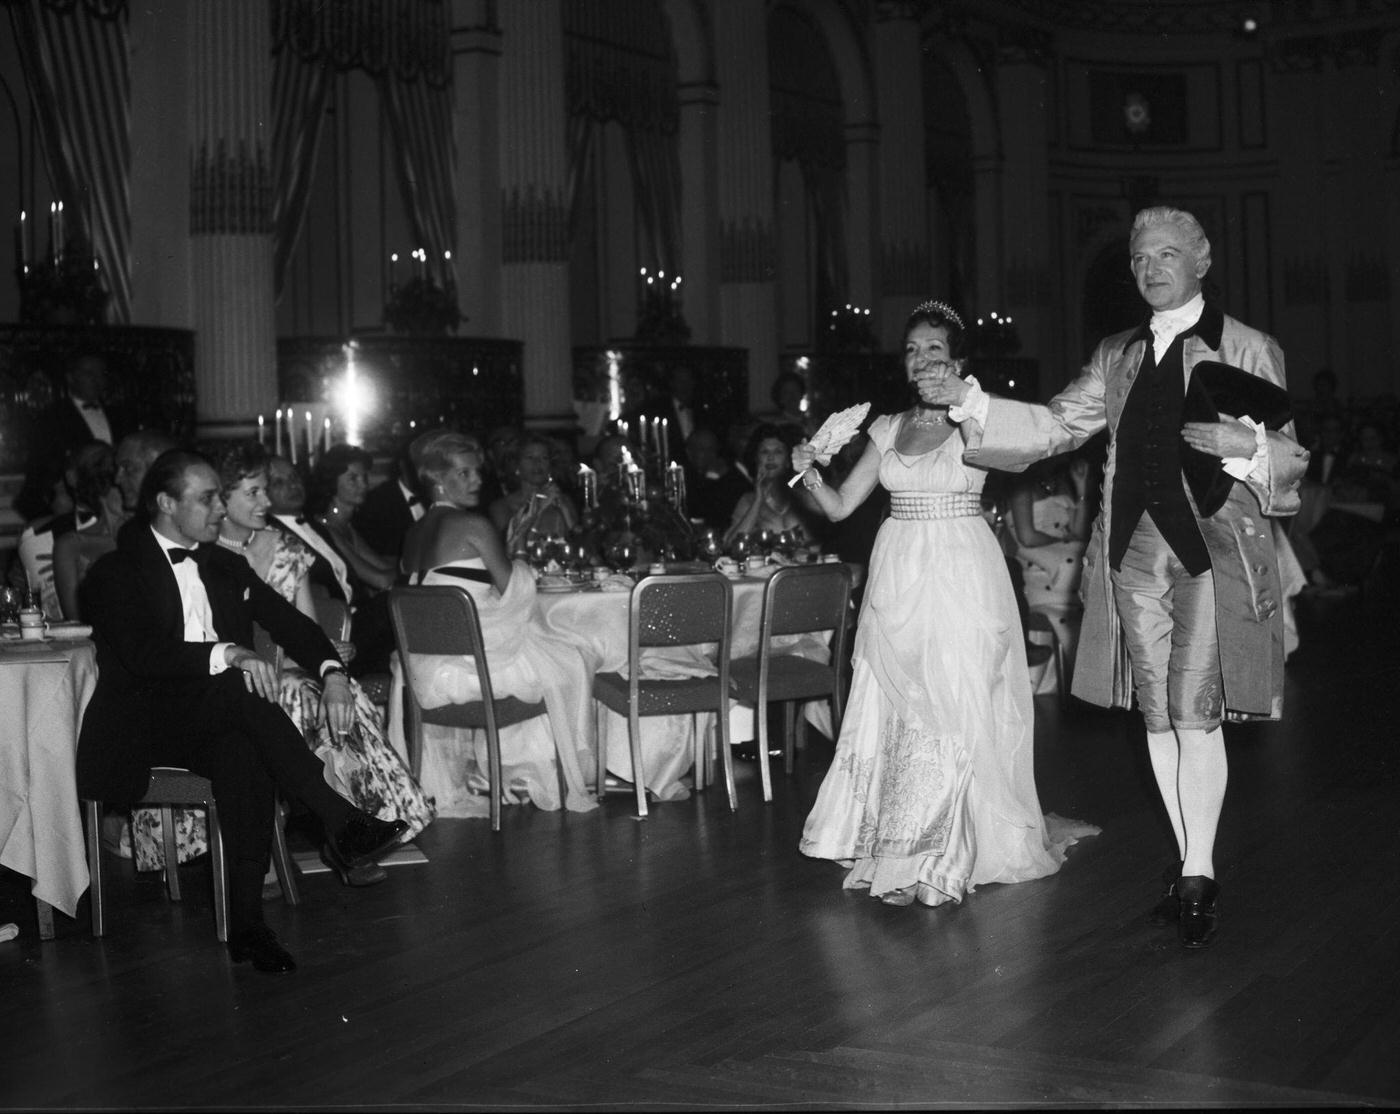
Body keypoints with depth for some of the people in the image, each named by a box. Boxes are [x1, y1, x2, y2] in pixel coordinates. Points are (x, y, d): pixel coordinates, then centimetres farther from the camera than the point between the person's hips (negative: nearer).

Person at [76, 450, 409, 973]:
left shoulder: (225, 566, 18)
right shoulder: (116, 573, 0)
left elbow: (288, 620, 11)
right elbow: (143, 655, -17)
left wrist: (332, 671, -9)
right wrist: (227, 655, -31)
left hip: (214, 720, 4)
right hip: (142, 728, -4)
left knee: (242, 750, -34)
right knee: (238, 691, -34)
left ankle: (246, 920, -38)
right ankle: (342, 822, -35)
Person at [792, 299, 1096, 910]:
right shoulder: (889, 429, 11)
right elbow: (840, 505, 8)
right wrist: (809, 474, -10)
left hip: (961, 581, -4)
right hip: (896, 578, 4)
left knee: (954, 712, -5)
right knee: (890, 711, 4)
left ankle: (936, 862, 4)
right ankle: (895, 856, 15)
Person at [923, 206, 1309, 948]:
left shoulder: (1247, 351, 2)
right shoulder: (1117, 356, 15)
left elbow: (1290, 458, 2)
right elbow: (1054, 427, 11)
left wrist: (1241, 442, -20)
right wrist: (969, 401, 0)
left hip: (1210, 551, -5)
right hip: (1135, 551, 5)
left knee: (1196, 715, -8)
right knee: (1156, 717, 8)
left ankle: (1198, 875, 1)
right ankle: (1191, 869, 20)